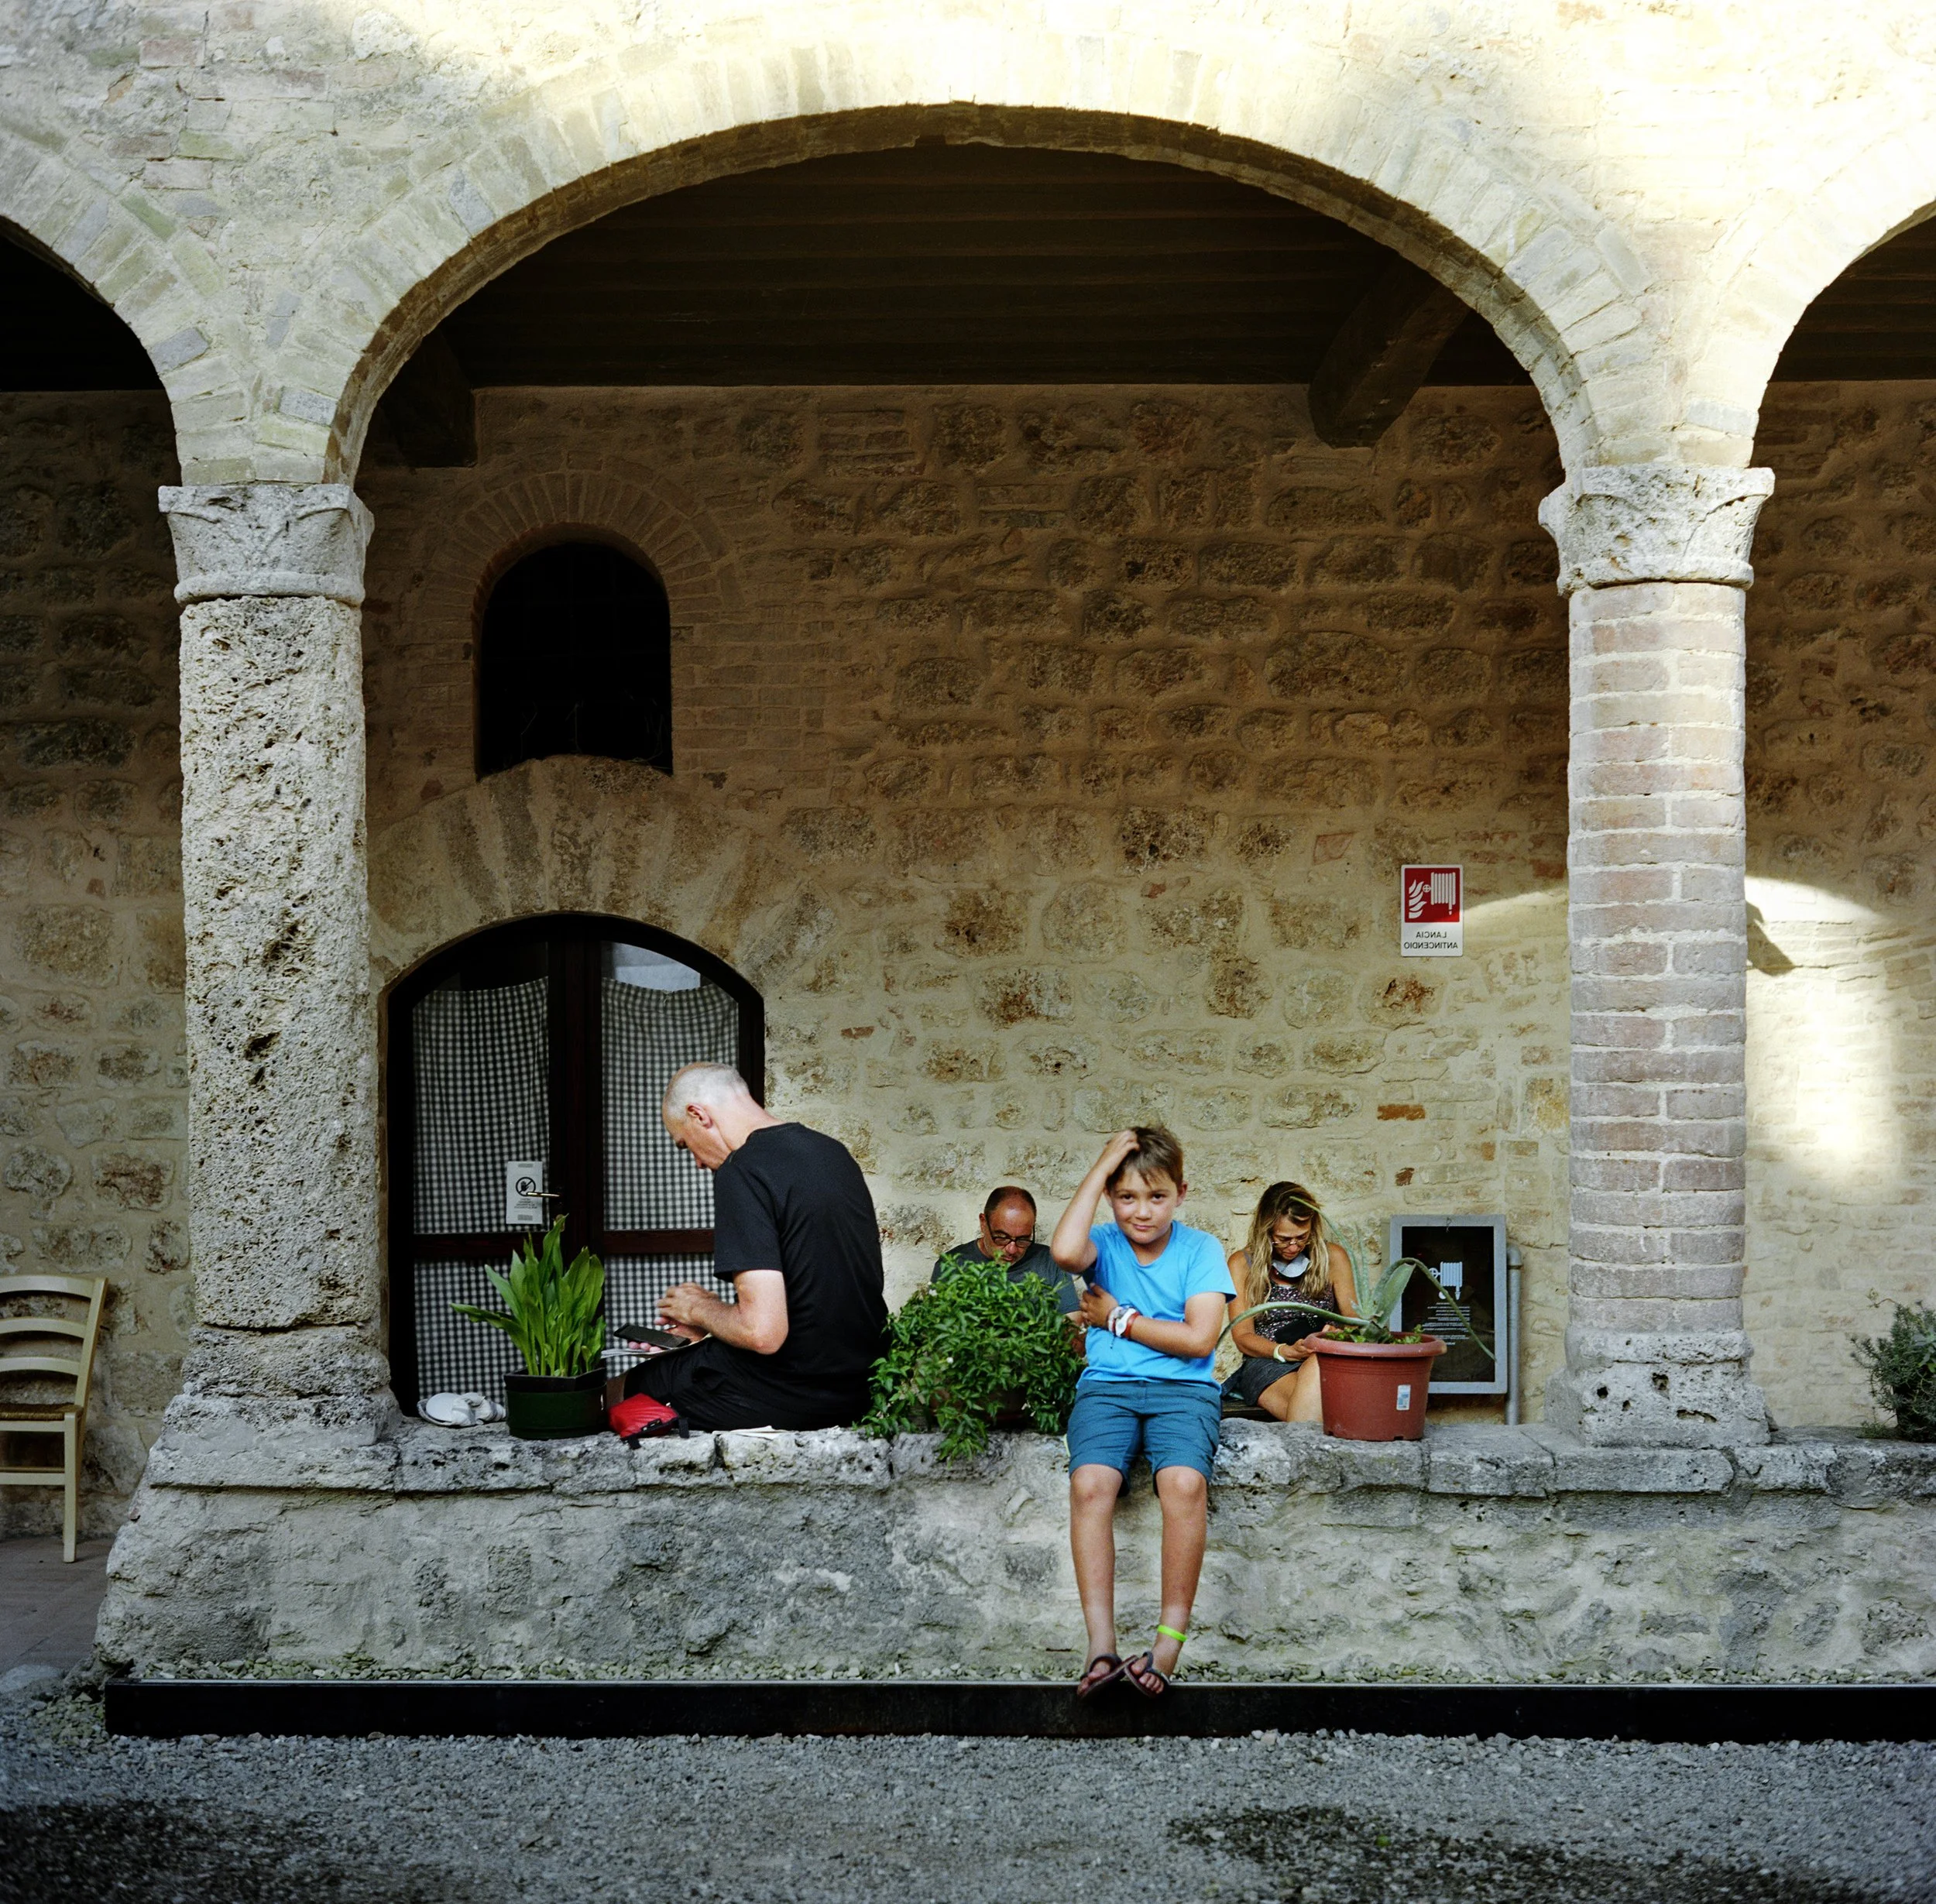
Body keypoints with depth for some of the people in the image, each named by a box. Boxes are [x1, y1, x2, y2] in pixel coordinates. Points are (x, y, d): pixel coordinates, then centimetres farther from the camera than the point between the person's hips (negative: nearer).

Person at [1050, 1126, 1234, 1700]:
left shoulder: (1200, 1249, 5)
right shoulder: (1104, 1244, 7)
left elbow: (1200, 1339, -6)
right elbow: (1065, 1251, -20)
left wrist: (1119, 1320, -3)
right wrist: (1101, 1167, -11)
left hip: (1183, 1388, -1)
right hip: (1107, 1387, 1)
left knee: (1184, 1482, -32)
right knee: (1090, 1483, -30)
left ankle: (1170, 1641, -23)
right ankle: (1101, 1647, -28)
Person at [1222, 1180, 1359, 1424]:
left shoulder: (1332, 1257, 13)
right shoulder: (1242, 1263, 7)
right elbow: (1242, 1336, 2)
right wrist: (1286, 1351, -17)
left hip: (1327, 1361, 2)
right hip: (1267, 1364, -2)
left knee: (1316, 1367, -40)